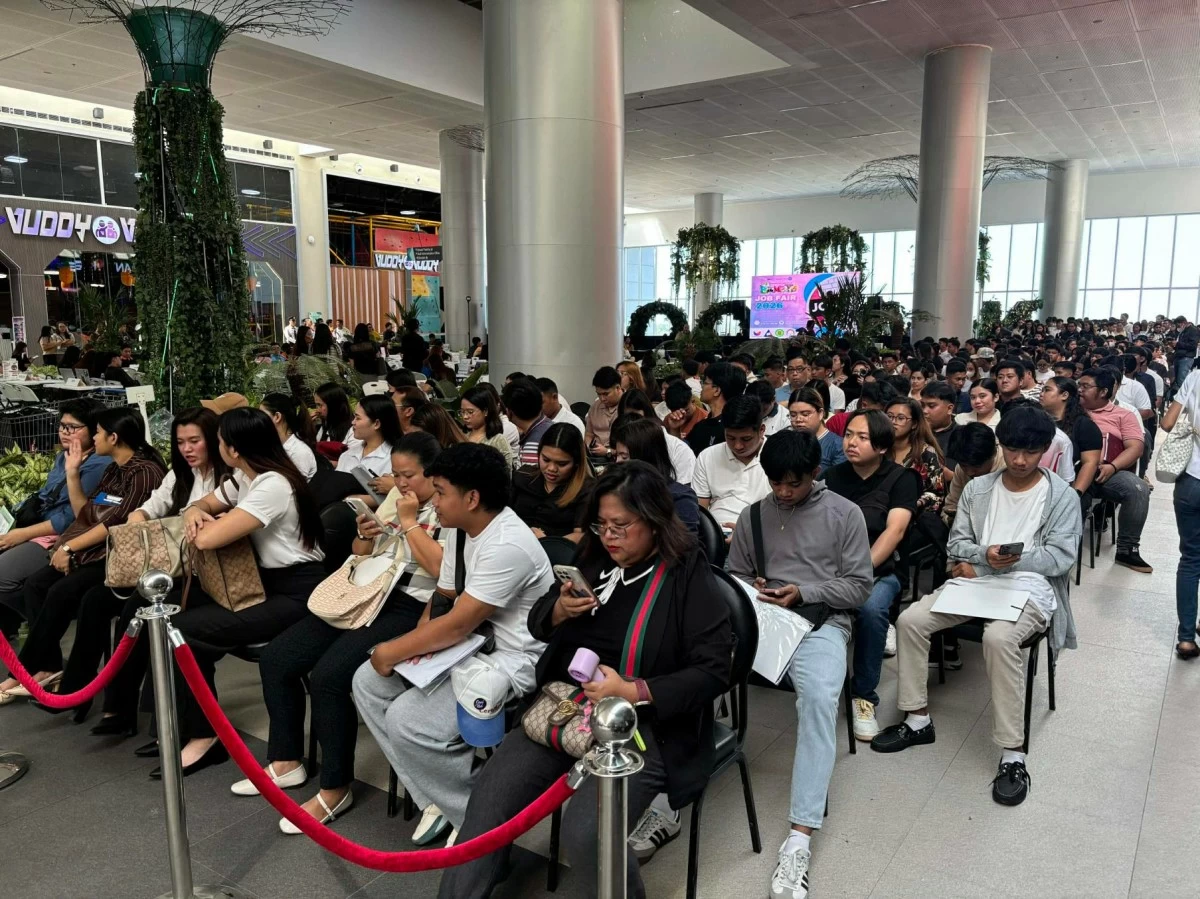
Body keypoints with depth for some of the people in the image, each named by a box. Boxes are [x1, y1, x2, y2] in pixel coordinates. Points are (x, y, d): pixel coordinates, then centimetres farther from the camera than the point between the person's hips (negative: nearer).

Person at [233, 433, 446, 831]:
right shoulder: (396, 496, 14)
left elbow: (441, 569, -22)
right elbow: (361, 556, 21)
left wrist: (409, 522, -14)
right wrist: (365, 535, -2)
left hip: (409, 608, -9)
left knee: (328, 676, -26)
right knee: (275, 659, 2)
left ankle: (336, 789, -8)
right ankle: (287, 762, 17)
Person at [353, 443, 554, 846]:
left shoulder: (507, 546, -26)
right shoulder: (460, 529, 3)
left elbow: (457, 626, -25)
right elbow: (443, 597, 11)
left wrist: (393, 652, -13)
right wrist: (418, 639, -9)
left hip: (512, 660, -10)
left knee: (407, 720, -23)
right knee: (367, 682, 3)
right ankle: (437, 797, 7)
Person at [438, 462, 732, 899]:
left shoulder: (689, 578, -8)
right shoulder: (594, 560, 7)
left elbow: (713, 671, -12)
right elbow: (537, 623, 15)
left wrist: (632, 692, -21)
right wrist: (560, 610, -9)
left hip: (644, 725, -5)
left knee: (585, 832, -25)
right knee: (489, 797, -11)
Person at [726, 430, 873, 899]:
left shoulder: (845, 514, 6)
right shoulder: (753, 515, 15)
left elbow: (859, 585, 5)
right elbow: (734, 574, 23)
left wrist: (804, 591, -10)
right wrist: (749, 590, -1)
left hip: (821, 621, -3)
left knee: (819, 700, -34)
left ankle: (799, 838, -33)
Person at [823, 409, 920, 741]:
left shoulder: (901, 478, 4)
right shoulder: (833, 476, 13)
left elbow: (895, 529, -10)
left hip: (878, 571, -2)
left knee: (871, 608, -36)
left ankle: (864, 696, -13)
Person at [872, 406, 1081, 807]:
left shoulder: (1062, 496, 2)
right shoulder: (978, 488, 12)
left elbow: (1062, 557, -5)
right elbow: (957, 542, 9)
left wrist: (1017, 559, -20)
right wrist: (984, 555, -12)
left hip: (1030, 587, -4)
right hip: (975, 579, 5)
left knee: (999, 637, -37)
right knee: (910, 619, -18)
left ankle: (1012, 755, -26)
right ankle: (918, 720, -2)